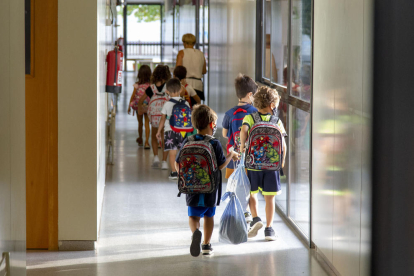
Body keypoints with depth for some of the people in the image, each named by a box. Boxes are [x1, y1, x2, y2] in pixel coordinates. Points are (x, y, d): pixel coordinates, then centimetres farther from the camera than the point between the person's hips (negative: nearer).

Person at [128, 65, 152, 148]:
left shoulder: (137, 85, -9)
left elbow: (133, 96, -4)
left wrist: (129, 106, 6)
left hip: (138, 106, 0)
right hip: (148, 106, 0)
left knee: (140, 123, 16)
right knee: (147, 124, 2)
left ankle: (140, 140, 31)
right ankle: (146, 142, -7)